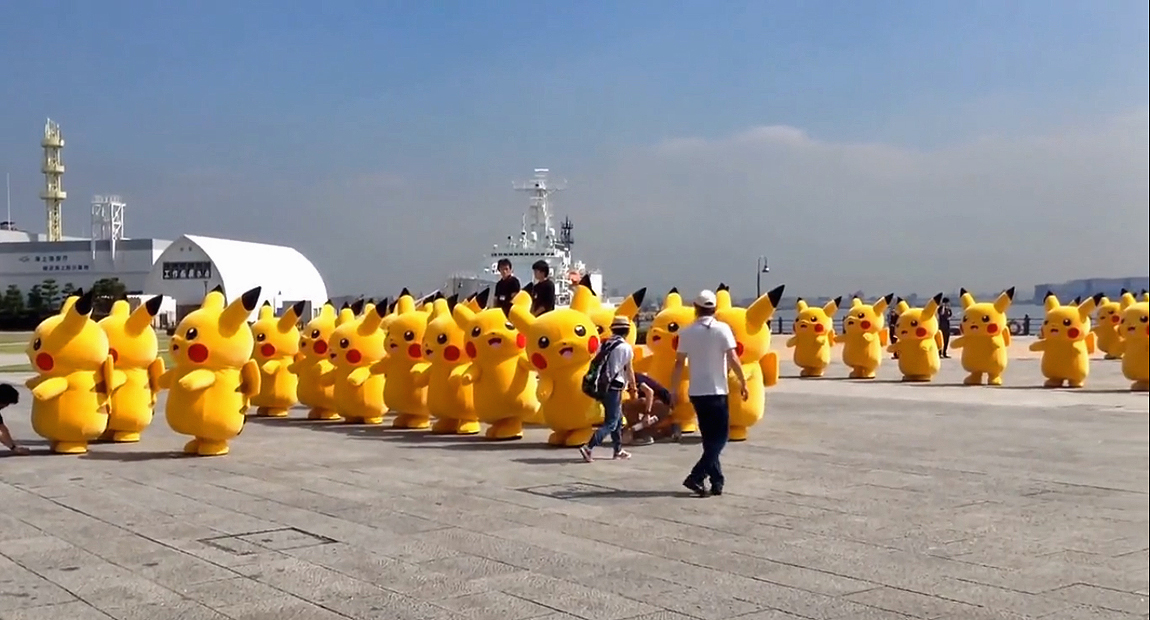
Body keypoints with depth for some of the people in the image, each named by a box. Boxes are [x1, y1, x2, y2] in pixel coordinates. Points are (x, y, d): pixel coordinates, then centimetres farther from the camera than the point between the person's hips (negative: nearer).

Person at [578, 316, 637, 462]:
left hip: (603, 386, 7)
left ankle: (618, 450, 27)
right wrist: (633, 389, 9)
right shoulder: (625, 347, -9)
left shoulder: (605, 344, 9)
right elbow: (629, 370, -3)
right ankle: (588, 447, -18)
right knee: (611, 423, -5)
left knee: (618, 418, 20)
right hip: (614, 388, -7)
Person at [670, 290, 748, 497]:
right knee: (720, 436, 3)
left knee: (709, 437, 14)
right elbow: (733, 359, -11)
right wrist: (743, 383, -1)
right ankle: (696, 477, -11)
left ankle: (717, 481, 15)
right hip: (716, 391, -4)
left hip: (696, 392, 4)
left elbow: (679, 363, 2)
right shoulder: (721, 329, -7)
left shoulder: (687, 332, 2)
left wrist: (673, 390, 9)